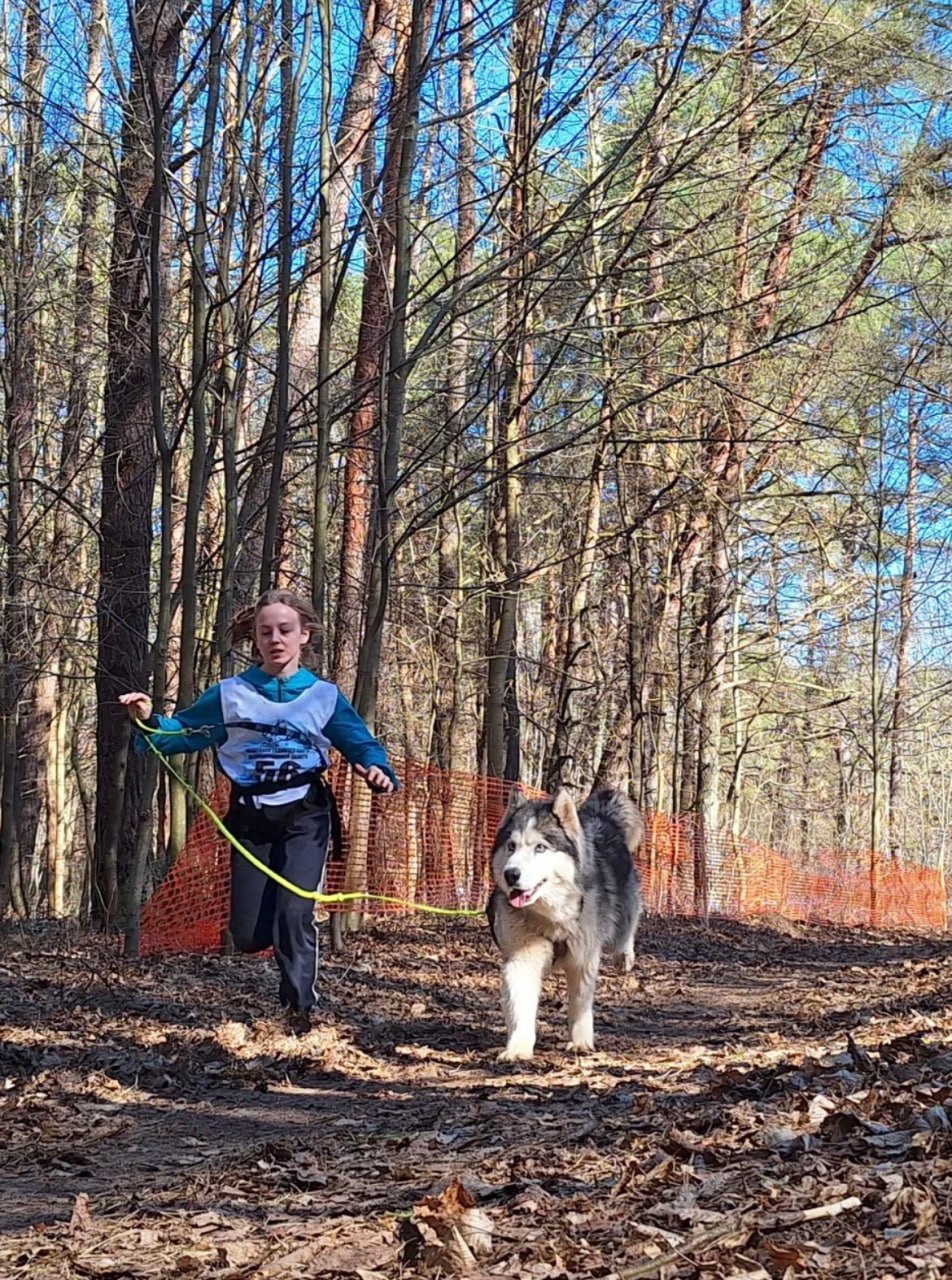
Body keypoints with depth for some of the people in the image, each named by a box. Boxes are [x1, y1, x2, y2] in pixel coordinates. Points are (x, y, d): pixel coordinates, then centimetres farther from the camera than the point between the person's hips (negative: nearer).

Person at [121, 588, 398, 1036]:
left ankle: (300, 1008, -4)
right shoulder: (230, 694, 2)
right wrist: (151, 720, -13)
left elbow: (361, 743, 3)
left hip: (304, 816, -2)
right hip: (249, 818, 2)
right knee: (248, 935, 2)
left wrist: (377, 771, -17)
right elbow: (184, 731, 6)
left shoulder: (324, 696, 1)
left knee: (294, 913, -17)